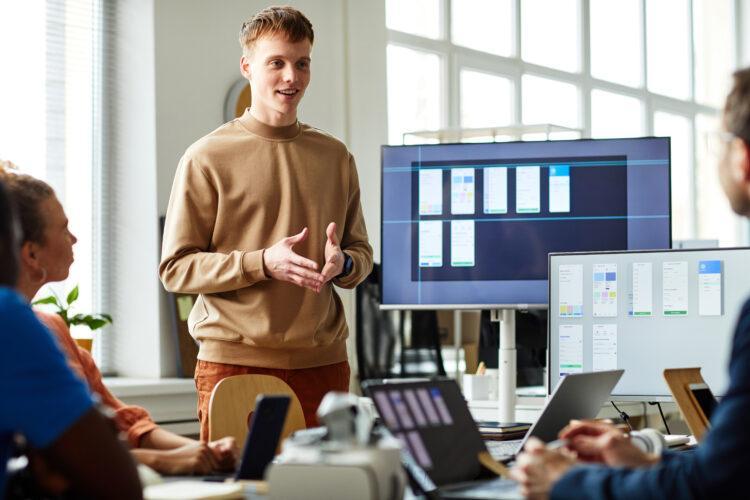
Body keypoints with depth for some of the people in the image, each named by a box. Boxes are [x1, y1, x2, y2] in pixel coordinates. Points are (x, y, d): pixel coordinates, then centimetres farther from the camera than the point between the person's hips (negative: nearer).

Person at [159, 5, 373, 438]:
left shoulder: (335, 157, 13)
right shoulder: (207, 158, 0)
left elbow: (362, 253, 18)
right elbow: (175, 268, -4)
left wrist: (342, 263, -6)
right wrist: (263, 262, -16)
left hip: (323, 362, 4)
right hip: (234, 362, -4)